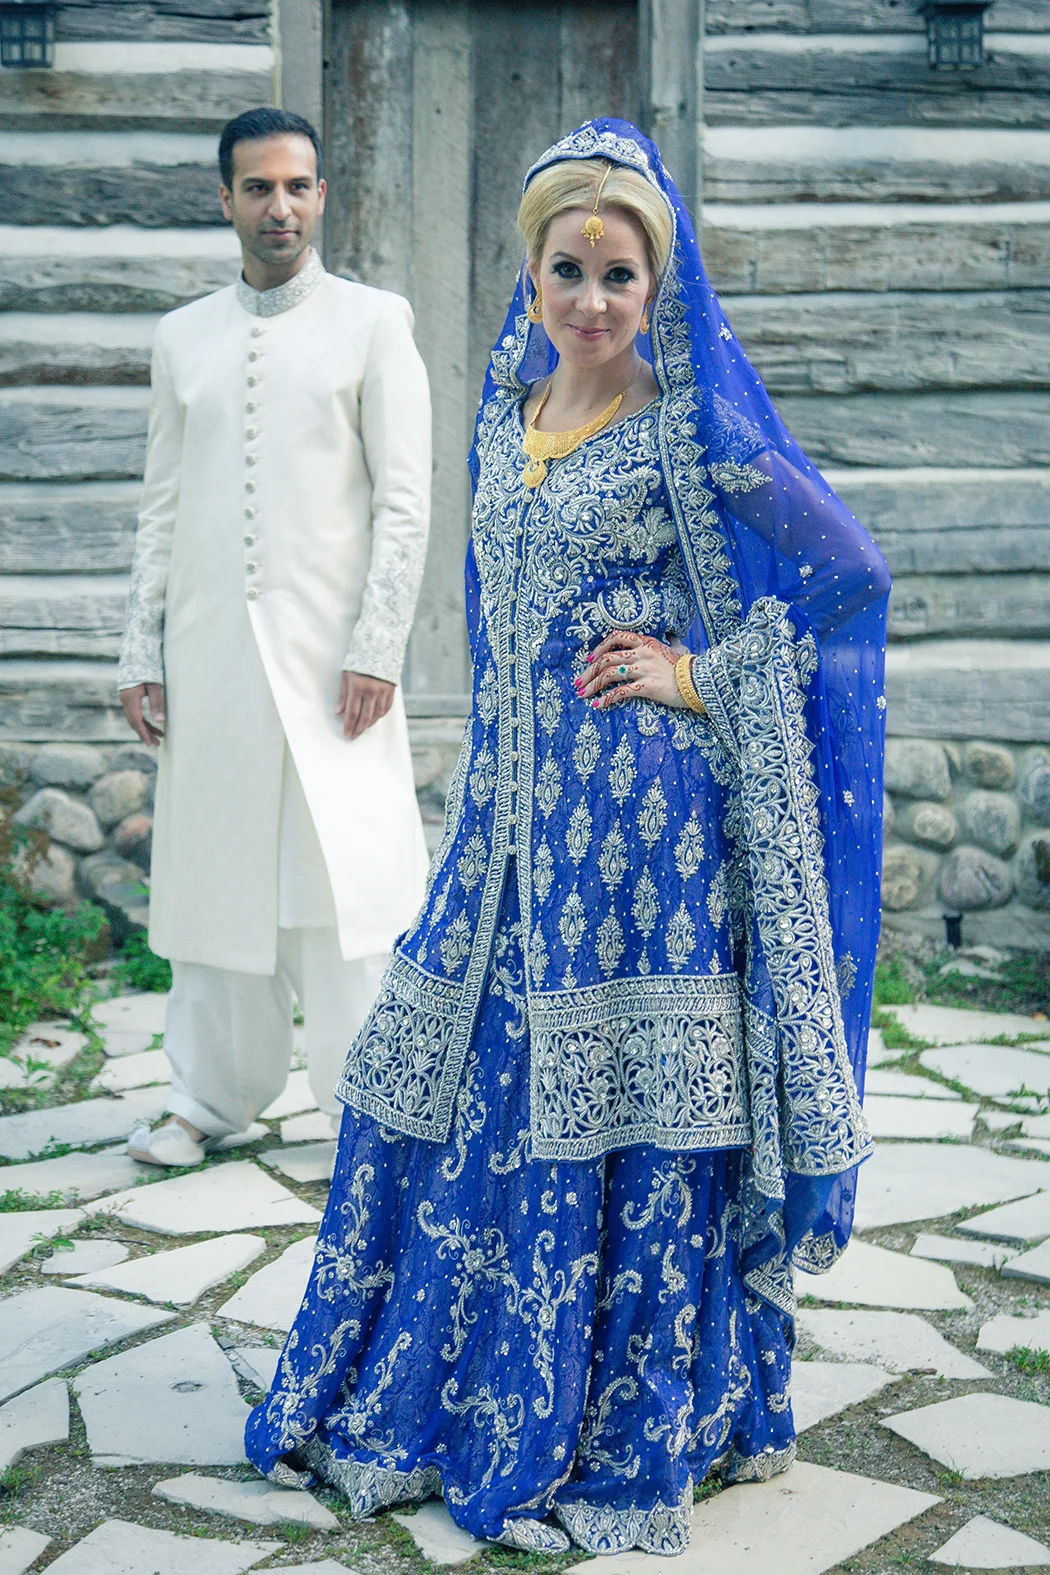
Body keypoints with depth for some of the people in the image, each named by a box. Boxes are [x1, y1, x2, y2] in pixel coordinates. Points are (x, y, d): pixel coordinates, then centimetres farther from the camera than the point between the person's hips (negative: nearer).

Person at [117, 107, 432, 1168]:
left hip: (327, 651, -3)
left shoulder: (373, 322, 4)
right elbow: (161, 509, 14)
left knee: (344, 874, -4)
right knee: (213, 872, 6)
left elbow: (404, 501, -1)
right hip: (208, 655, 3)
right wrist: (141, 653, 7)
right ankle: (211, 1101, 17)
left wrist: (375, 647, -10)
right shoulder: (183, 336, 14)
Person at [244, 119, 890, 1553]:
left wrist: (703, 676, -9)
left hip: (642, 817, -6)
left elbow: (846, 574, -5)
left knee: (625, 1107, -1)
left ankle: (628, 1436, 15)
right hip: (515, 804, 7)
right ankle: (410, 1398, 28)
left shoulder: (692, 431, -8)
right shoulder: (507, 414, 12)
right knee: (456, 1087, 11)